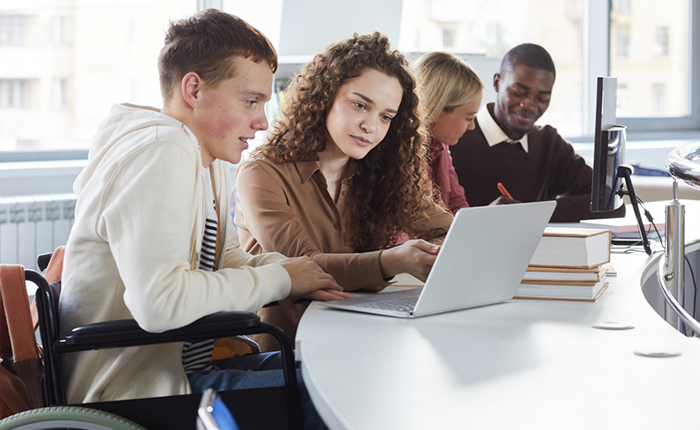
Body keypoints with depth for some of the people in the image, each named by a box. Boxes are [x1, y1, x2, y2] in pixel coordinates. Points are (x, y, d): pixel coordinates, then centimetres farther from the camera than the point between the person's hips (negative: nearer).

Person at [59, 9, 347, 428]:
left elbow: (226, 261, 20)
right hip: (138, 391, -10)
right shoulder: (158, 154, -20)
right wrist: (279, 279, -18)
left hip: (186, 359, 10)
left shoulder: (211, 158, 12)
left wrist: (293, 271, -2)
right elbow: (160, 302, -32)